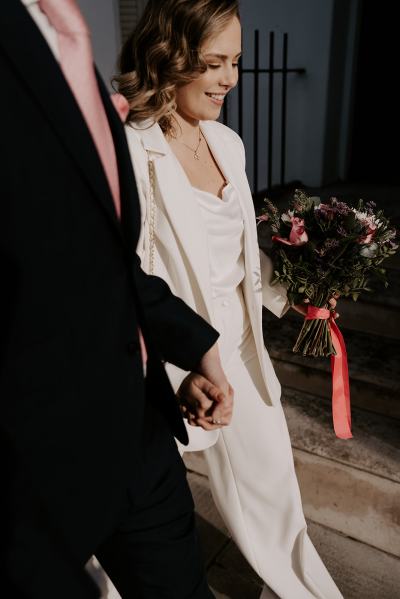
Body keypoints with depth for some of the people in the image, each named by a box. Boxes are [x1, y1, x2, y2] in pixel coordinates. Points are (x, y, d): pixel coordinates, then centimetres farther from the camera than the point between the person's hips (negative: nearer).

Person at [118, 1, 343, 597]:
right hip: (173, 357, -6)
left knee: (271, 481, 21)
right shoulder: (131, 152, -18)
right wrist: (182, 367, -17)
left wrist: (289, 293, 4)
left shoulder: (228, 142, 4)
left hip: (241, 347, 6)